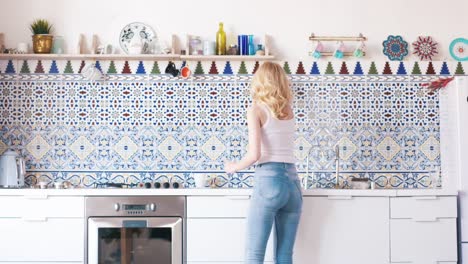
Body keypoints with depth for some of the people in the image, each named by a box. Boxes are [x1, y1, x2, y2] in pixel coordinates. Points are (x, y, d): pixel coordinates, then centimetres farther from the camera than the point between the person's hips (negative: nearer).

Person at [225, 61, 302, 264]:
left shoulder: (256, 110, -2)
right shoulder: (288, 109, 14)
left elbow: (254, 155, -12)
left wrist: (233, 167, 8)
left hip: (268, 181, -5)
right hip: (293, 183, 6)